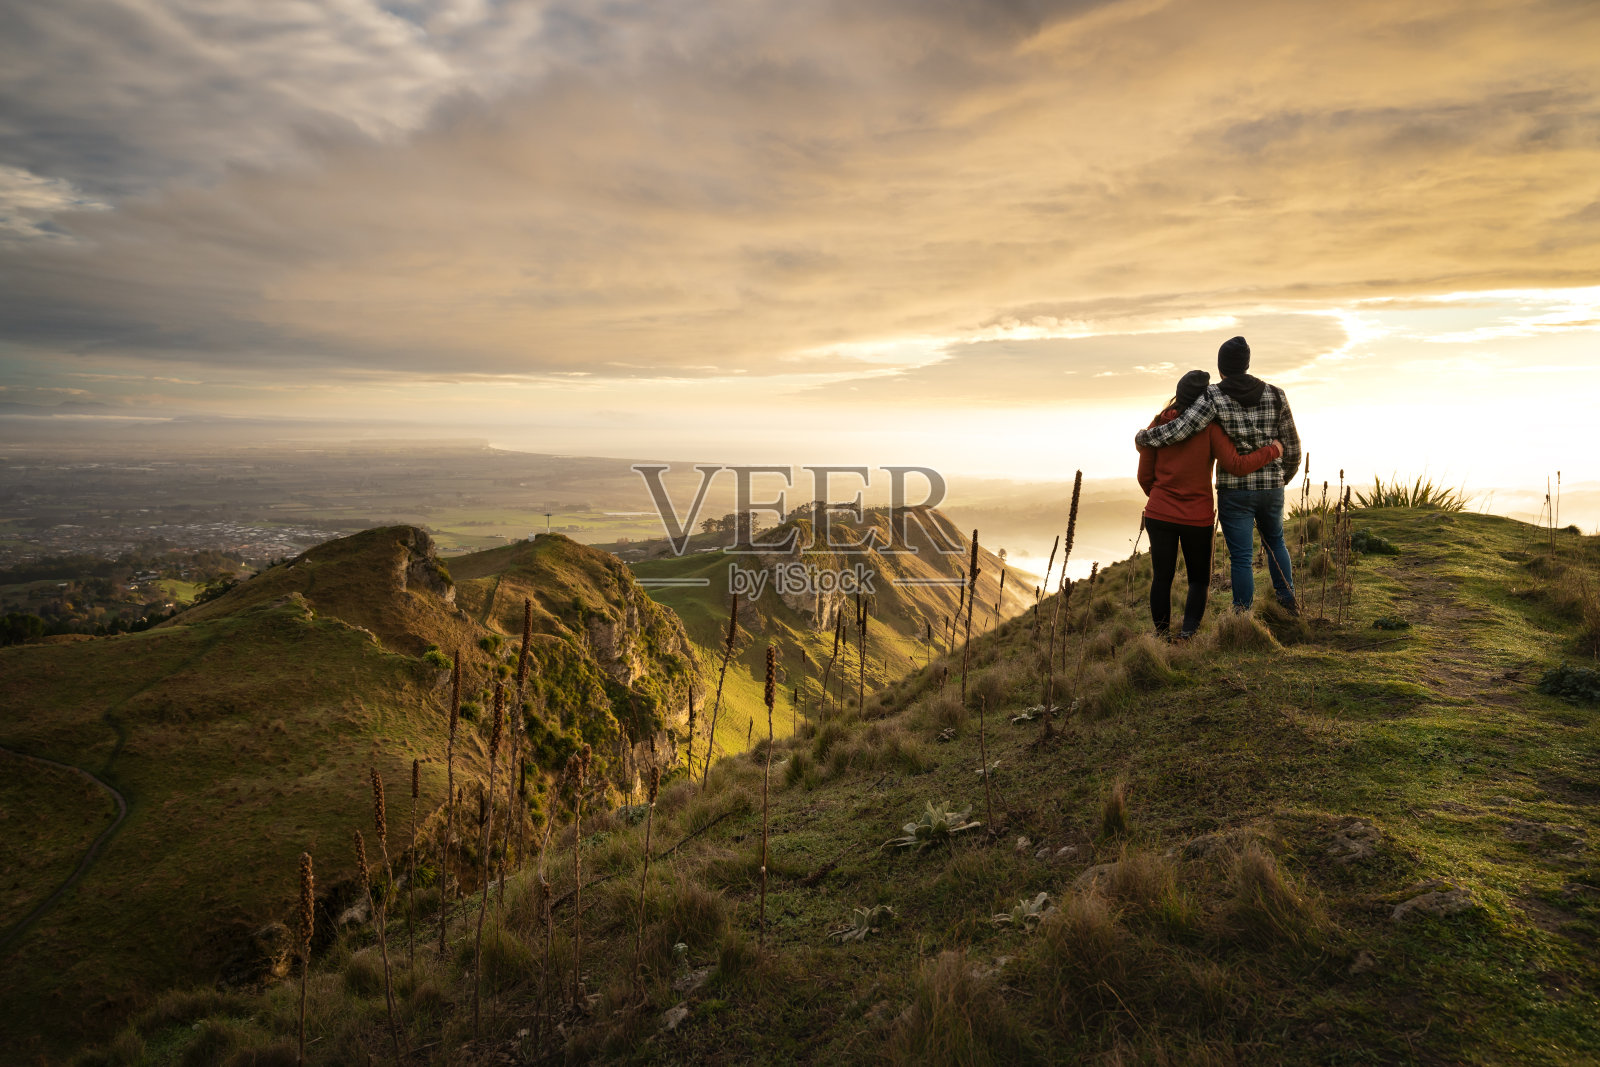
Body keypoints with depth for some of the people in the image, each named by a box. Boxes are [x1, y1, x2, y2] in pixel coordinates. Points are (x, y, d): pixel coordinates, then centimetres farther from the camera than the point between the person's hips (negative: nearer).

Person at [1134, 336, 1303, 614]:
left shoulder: (1214, 396, -12)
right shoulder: (1275, 395, 0)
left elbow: (1181, 429, -22)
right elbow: (1291, 444, 7)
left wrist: (1143, 437, -4)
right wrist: (1284, 476, 25)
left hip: (1234, 490, -3)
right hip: (1271, 488, 4)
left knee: (1241, 558, 3)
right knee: (1274, 541, 29)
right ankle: (1287, 600, 32)